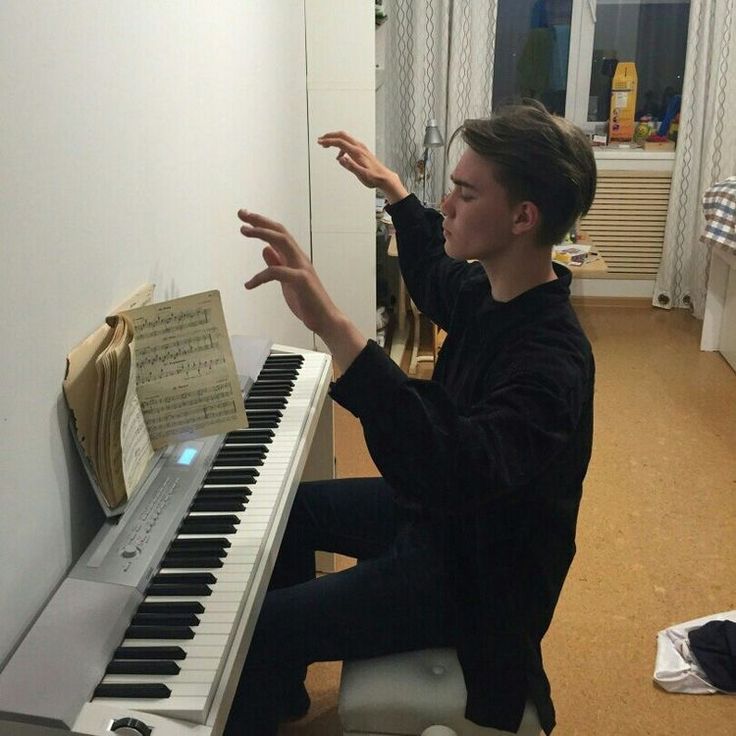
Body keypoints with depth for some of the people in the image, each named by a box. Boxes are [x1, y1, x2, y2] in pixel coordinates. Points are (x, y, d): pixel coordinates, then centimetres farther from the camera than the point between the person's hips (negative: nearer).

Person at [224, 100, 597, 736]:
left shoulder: (549, 359, -33)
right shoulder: (492, 291, -6)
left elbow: (457, 474, -50)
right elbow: (434, 278, 19)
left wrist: (334, 327, -56)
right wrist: (393, 187, 24)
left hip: (472, 576, -9)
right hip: (437, 512, 9)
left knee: (252, 631, -17)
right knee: (290, 506, 22)